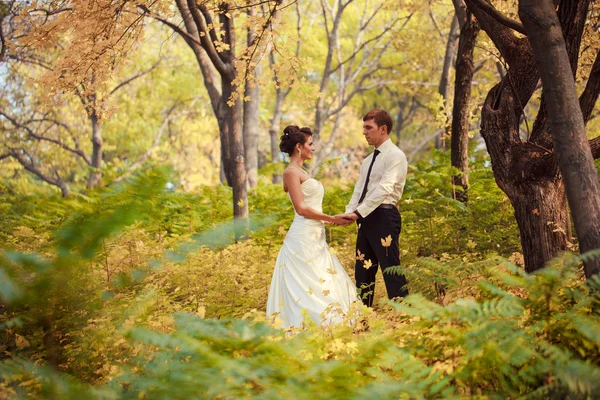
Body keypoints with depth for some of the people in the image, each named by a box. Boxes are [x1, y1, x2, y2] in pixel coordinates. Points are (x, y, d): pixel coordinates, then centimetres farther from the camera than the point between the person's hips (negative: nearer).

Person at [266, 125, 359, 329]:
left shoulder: (301, 172, 18)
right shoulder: (291, 172, -10)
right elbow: (301, 208, -17)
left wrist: (329, 220, 14)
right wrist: (331, 219, -11)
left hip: (314, 237, 10)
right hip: (304, 238, -10)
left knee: (323, 285, 7)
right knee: (310, 286, -11)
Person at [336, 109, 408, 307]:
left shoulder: (395, 156, -8)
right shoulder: (368, 160, 20)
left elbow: (384, 189, -18)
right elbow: (359, 190, 16)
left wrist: (358, 212, -22)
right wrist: (349, 213, -2)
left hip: (384, 217, -9)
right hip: (366, 219, 9)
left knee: (391, 270, -8)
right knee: (363, 271, 11)